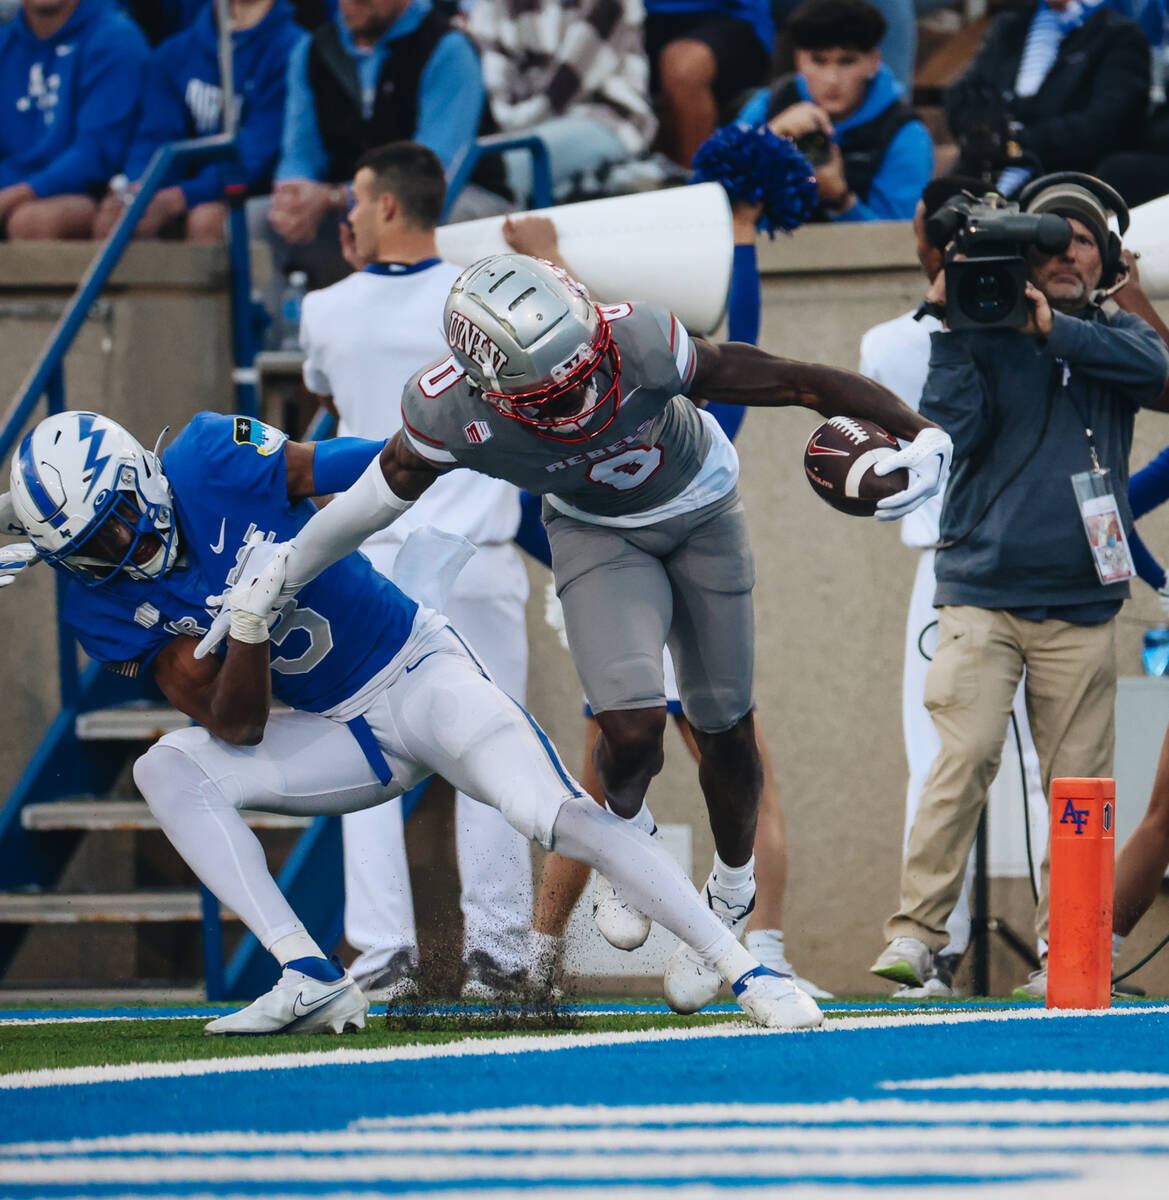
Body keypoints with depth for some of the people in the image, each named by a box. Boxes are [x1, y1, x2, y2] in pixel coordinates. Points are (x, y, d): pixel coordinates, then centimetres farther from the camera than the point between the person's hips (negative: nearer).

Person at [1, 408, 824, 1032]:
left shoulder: (213, 462, -18)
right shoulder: (108, 607, -8)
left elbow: (380, 465, -7)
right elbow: (238, 731, -13)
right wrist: (248, 623, -29)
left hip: (418, 670, -4)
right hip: (342, 735, 4)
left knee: (561, 817, -24)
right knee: (168, 769, -17)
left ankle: (745, 970, -19)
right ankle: (311, 981, -23)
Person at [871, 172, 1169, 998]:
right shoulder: (985, 335, 7)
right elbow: (951, 430, -5)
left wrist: (1053, 328, -18)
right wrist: (950, 330, -11)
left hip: (1082, 607, 2)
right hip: (982, 595, -2)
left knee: (1078, 784, -2)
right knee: (964, 758, -15)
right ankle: (915, 932, -13)